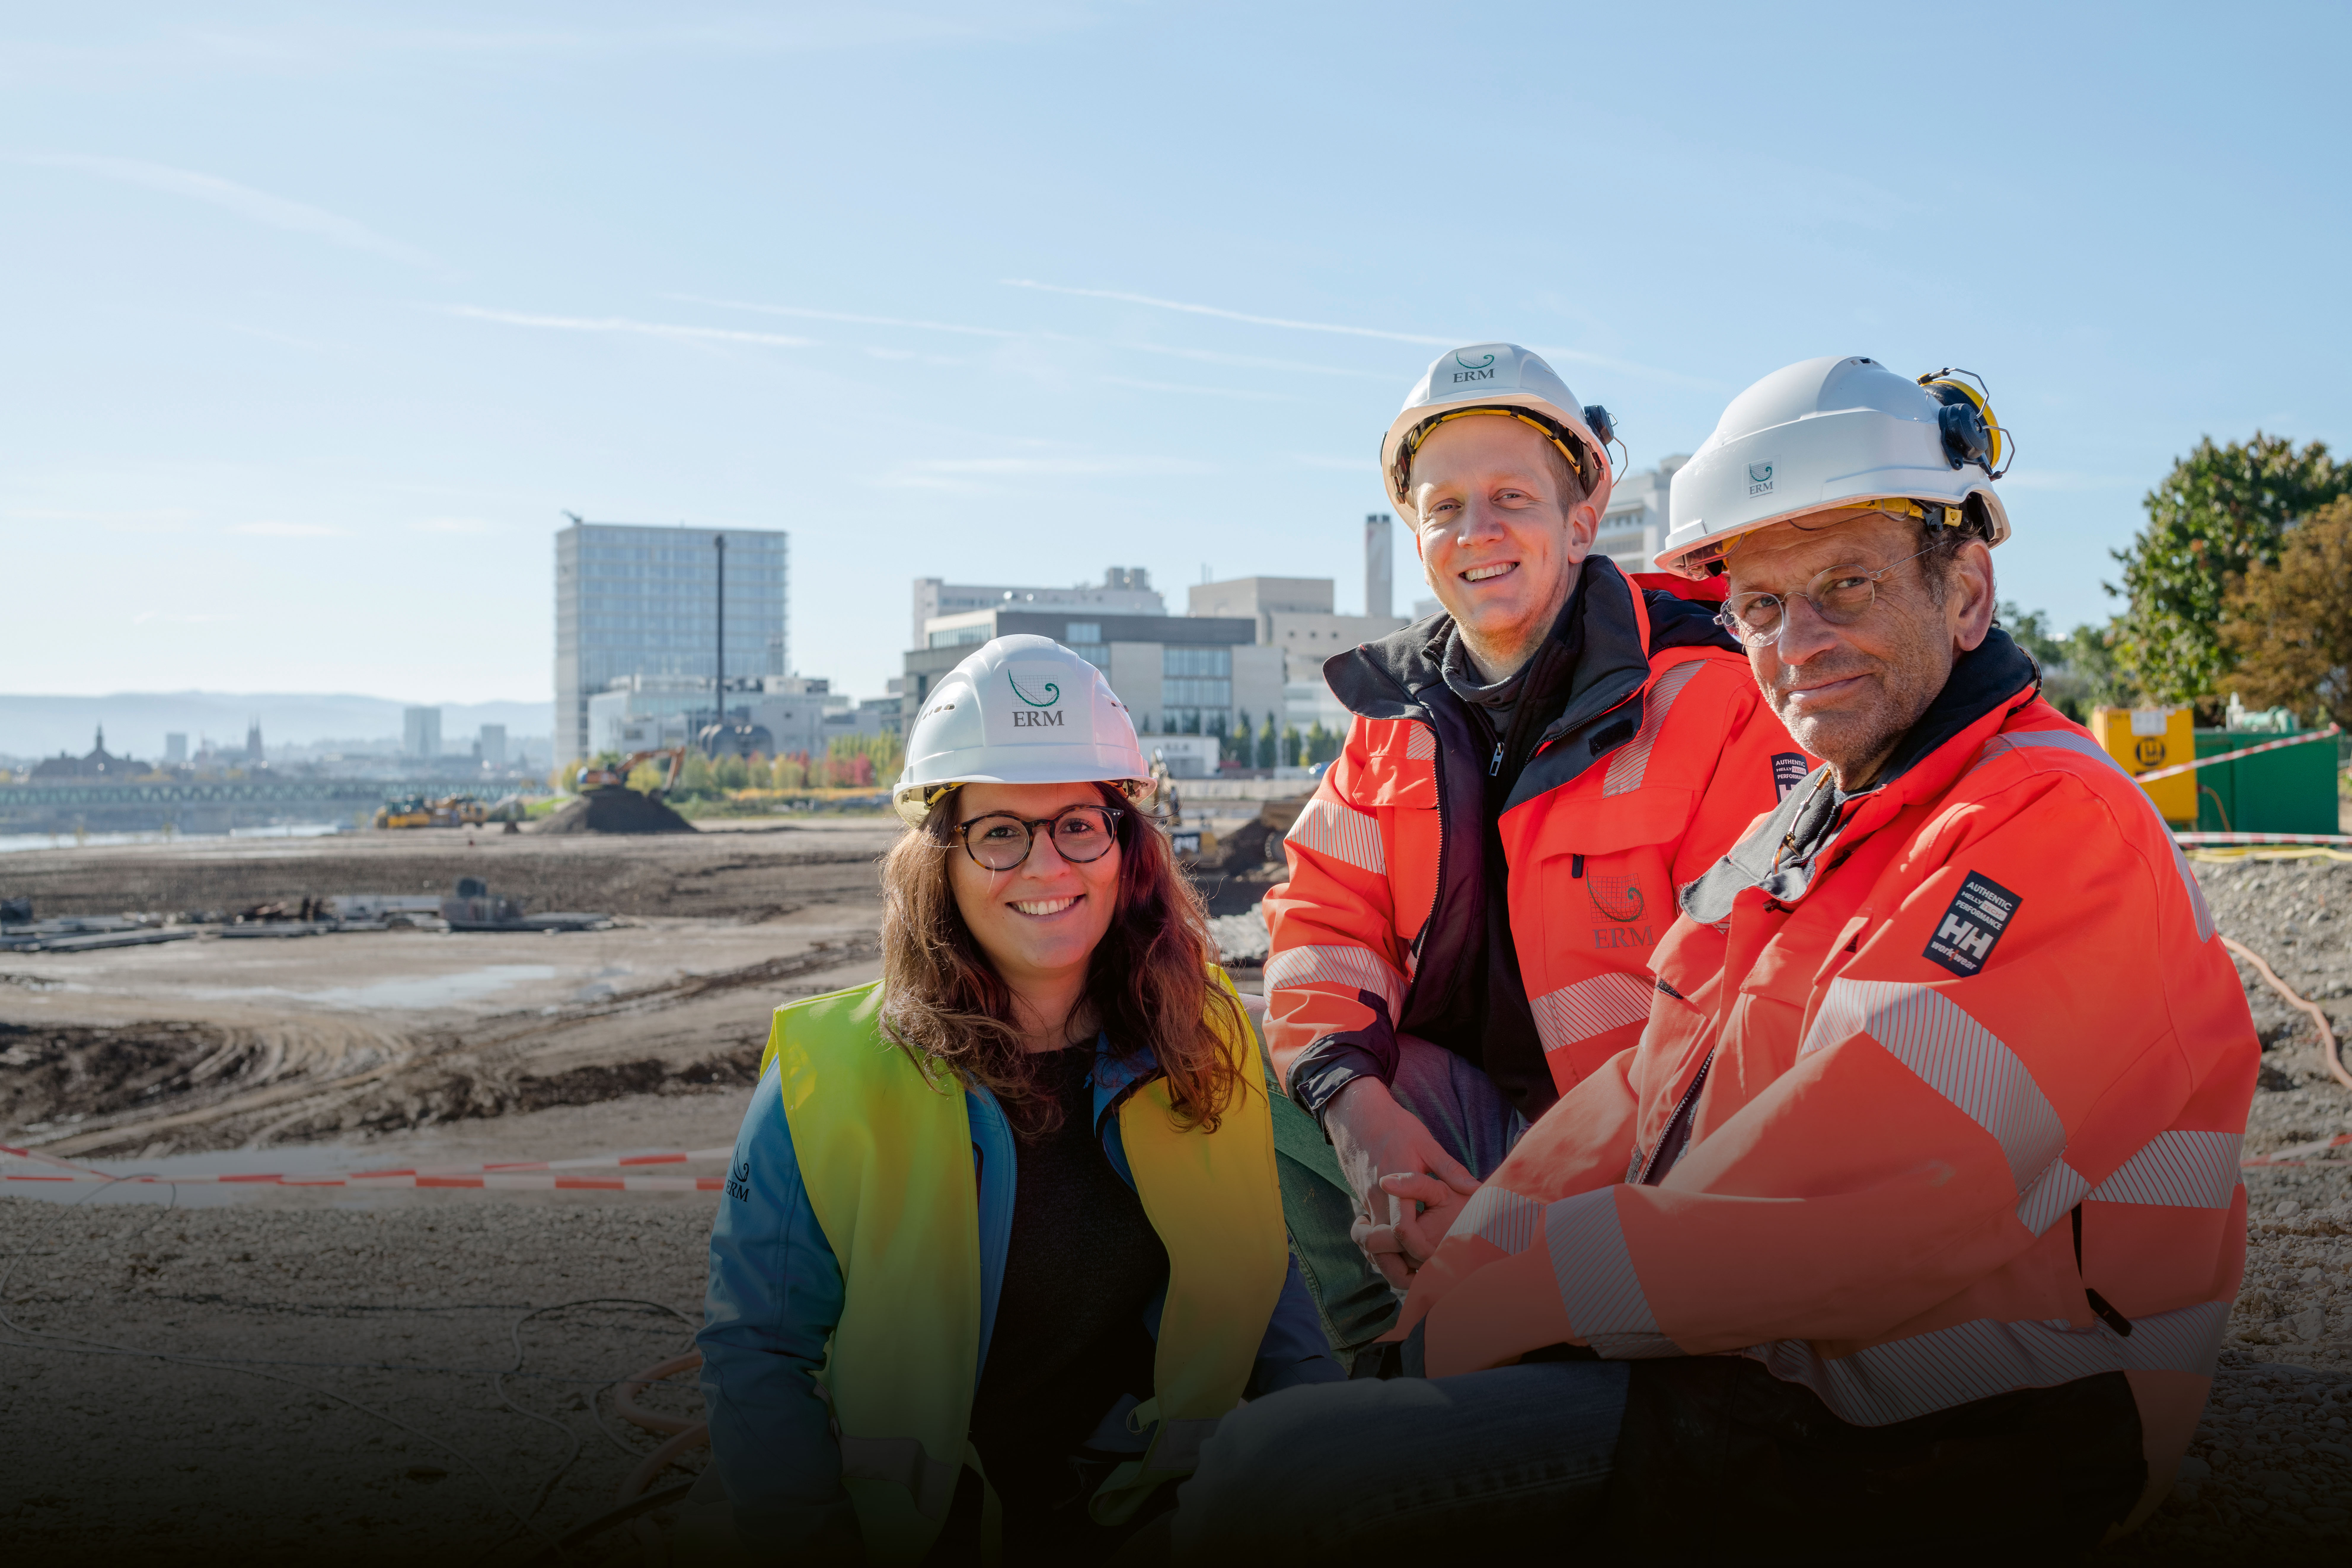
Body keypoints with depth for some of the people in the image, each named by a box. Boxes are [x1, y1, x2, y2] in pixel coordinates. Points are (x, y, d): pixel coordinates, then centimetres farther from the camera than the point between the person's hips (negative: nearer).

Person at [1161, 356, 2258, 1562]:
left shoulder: (2059, 827, -16)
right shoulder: (1799, 832, 16)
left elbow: (1839, 1212, -24)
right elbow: (1647, 1089, 11)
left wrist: (1506, 1296, -18)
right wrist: (1463, 1268, -4)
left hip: (1934, 1452, -9)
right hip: (1741, 1358, 9)